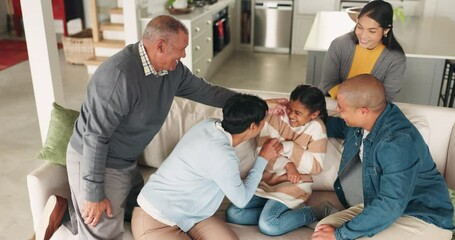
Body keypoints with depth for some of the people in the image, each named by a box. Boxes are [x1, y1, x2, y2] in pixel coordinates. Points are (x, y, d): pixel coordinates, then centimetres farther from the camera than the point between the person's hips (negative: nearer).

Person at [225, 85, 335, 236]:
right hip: (266, 179, 5)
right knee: (232, 214, -11)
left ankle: (316, 213, -5)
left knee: (268, 226, -26)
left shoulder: (316, 127, -12)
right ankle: (291, 210, -5)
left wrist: (288, 147, -23)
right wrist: (287, 165, -21)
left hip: (293, 185, -5)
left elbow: (316, 167, -13)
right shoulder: (276, 116, -5)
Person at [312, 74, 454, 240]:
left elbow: (390, 207, -32)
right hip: (379, 205, 8)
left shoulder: (398, 142, -31)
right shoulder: (363, 121, -4)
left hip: (422, 219, -8)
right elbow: (340, 127, 22)